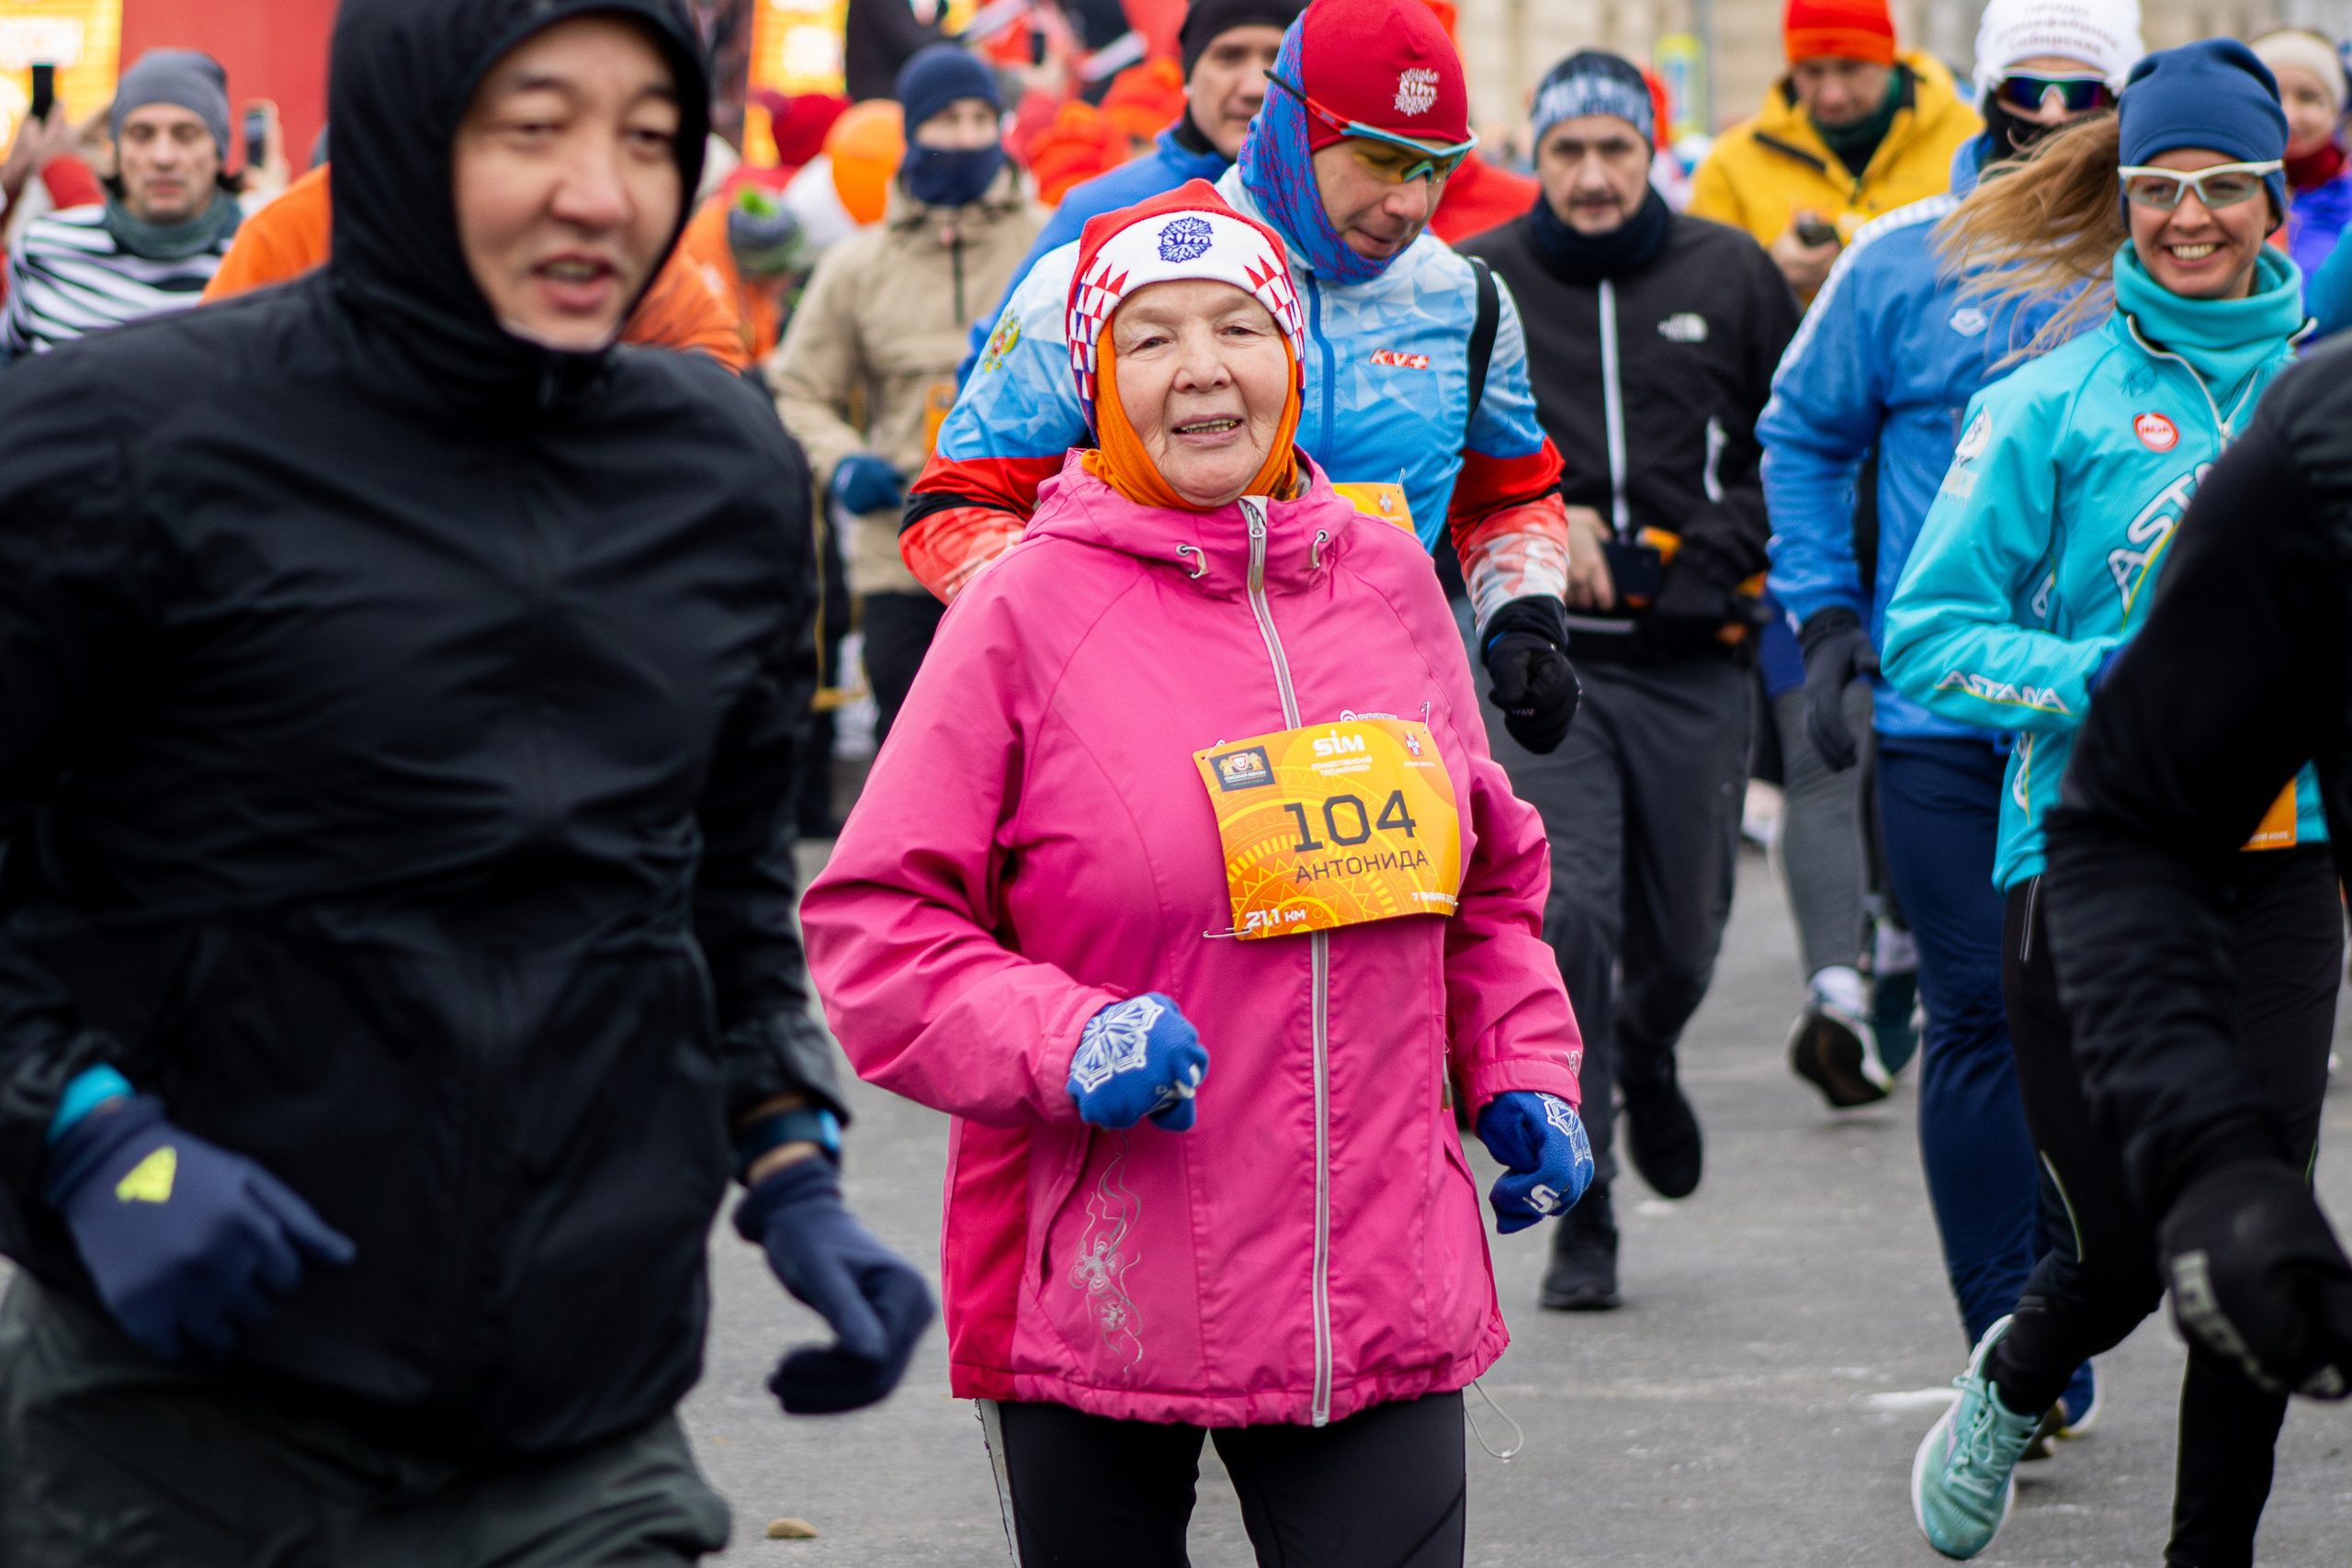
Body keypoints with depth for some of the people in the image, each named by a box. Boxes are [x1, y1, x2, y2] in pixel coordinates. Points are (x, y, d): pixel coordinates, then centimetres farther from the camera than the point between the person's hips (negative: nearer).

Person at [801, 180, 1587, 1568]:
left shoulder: (1387, 582, 8)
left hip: (1381, 1285, 3)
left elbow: (1489, 877, 21)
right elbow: (874, 920, -6)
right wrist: (1061, 1044, -20)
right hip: (1097, 1289, -3)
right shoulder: (1030, 609, -6)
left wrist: (1524, 1077, 9)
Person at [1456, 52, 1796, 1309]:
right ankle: (1581, 1216, -8)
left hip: (1694, 657, 2)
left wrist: (1724, 546, -1)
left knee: (1682, 935, 7)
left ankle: (1646, 1062, 45)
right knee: (1565, 918, -15)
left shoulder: (1730, 276, 6)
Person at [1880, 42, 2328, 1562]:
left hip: (2279, 856, 3)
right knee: (2126, 1251, 2)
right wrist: (2109, 681, -17)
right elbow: (1928, 637, -5)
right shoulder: (2056, 401, -2)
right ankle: (2011, 1388, 36)